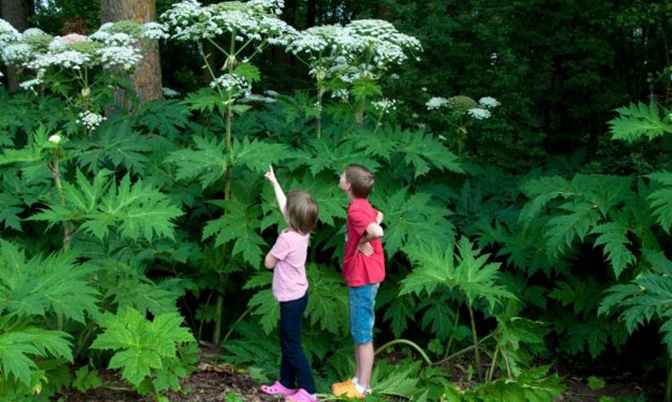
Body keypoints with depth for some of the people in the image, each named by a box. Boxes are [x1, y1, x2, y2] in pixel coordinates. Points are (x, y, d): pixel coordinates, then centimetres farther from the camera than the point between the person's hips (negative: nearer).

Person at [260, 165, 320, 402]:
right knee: (287, 342, 18)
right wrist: (274, 182, 24)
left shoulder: (286, 239, -25)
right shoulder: (302, 231, -1)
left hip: (291, 298, -9)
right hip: (297, 294, 9)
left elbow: (268, 263, -11)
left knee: (292, 346, -1)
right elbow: (284, 206, 15)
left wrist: (276, 244, 1)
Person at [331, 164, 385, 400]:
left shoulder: (356, 210, -21)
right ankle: (358, 380, 25)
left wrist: (362, 242, -18)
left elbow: (377, 231, -38)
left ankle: (362, 387, 6)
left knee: (363, 334, -2)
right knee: (358, 332, 16)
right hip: (361, 276, 10)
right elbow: (378, 217, 30)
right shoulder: (364, 206, 8)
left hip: (363, 277, -10)